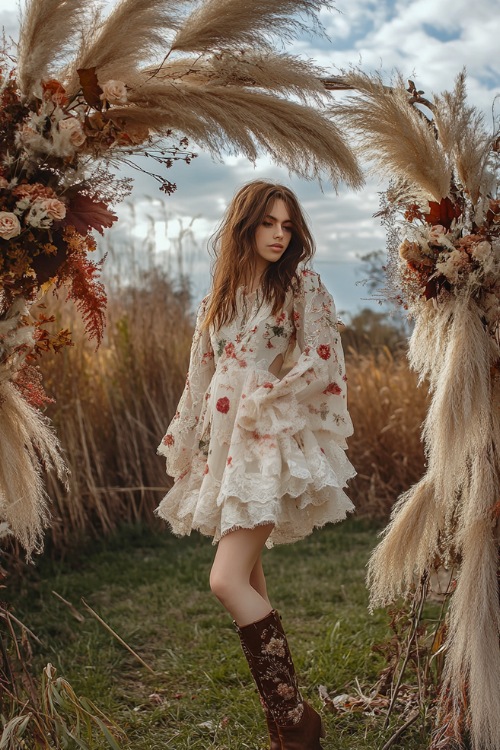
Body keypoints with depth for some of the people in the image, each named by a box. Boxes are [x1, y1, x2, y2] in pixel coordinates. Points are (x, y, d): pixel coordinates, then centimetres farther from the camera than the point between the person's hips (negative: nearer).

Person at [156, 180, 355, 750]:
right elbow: (200, 381, 18)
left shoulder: (302, 286, 1)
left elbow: (324, 362, -6)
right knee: (248, 582, 8)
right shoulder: (217, 301, 16)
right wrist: (183, 448, 17)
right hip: (224, 446, 6)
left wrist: (264, 398, -13)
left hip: (273, 441, -6)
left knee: (227, 580, -17)